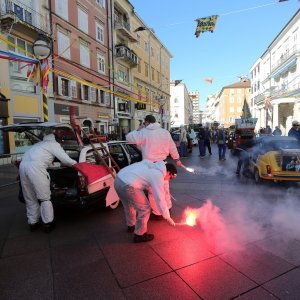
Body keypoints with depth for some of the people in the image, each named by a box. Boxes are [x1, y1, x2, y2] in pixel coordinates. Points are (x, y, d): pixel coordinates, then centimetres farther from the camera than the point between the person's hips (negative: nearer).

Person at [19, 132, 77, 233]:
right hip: (35, 167, -7)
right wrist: (77, 164, 21)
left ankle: (33, 223, 25)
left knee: (30, 198, 17)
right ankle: (48, 223, 9)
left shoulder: (39, 144, 33)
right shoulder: (54, 144, 12)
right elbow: (66, 160, 6)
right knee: (45, 198, 3)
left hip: (23, 165, 8)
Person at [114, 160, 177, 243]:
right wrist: (167, 218, 3)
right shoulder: (158, 176, -6)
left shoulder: (152, 165, 17)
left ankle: (131, 226, 52)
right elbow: (160, 200, -7)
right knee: (145, 209, 7)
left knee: (129, 205, 30)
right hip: (127, 186, -10)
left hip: (118, 179, 10)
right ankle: (139, 235, 21)